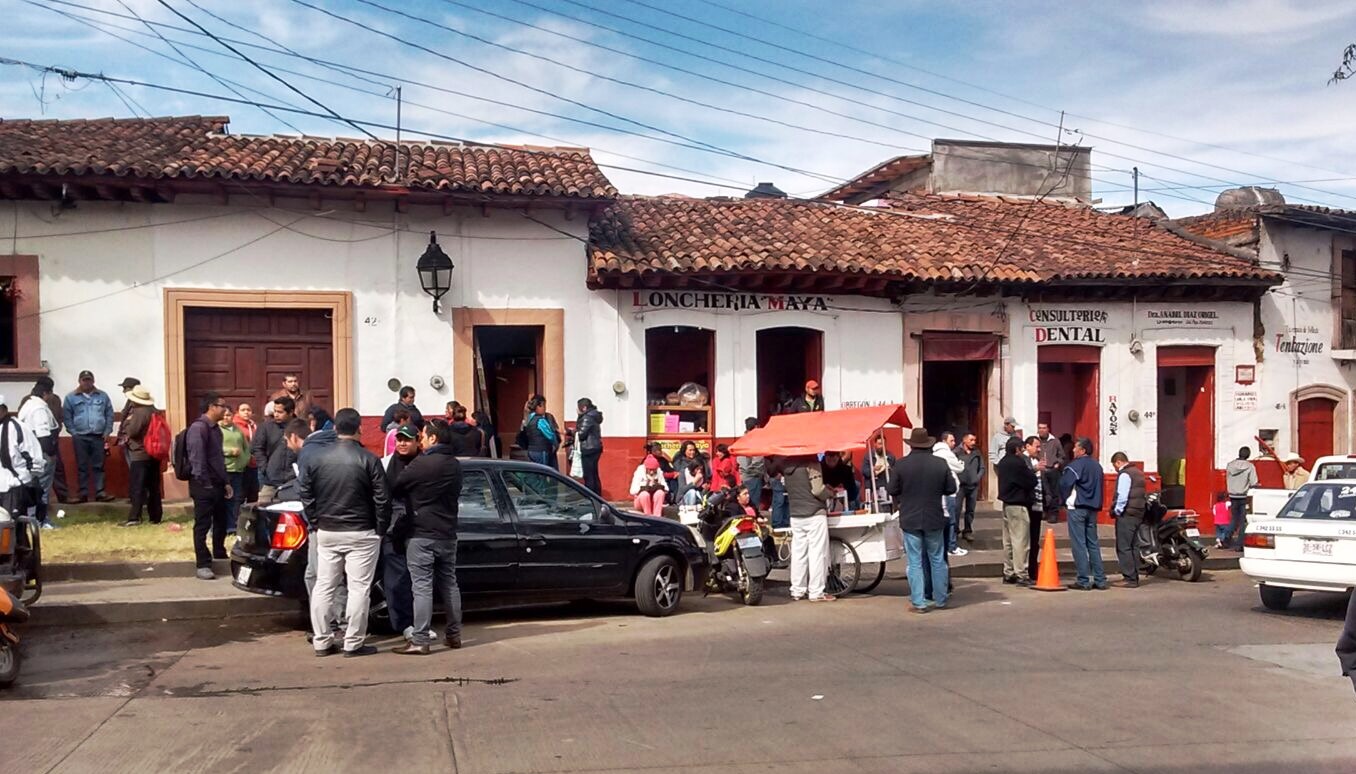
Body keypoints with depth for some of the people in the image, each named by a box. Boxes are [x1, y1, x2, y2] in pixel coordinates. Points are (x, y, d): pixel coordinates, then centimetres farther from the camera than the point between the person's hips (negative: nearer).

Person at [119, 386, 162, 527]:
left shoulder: (139, 412, -15)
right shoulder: (153, 411, 11)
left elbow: (132, 431, -18)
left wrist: (128, 421, 2)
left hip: (140, 455, -8)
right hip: (154, 454, 8)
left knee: (136, 487, -5)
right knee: (154, 486, 9)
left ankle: (134, 517, -6)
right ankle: (155, 516, 12)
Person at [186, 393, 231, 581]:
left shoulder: (216, 428, 16)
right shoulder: (198, 427, -14)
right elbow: (197, 458, -19)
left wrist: (225, 481, 18)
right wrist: (204, 483, -21)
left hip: (217, 484, 9)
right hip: (204, 486, -9)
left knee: (221, 523, 15)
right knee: (202, 526, -4)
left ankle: (220, 557, 28)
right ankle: (203, 565, -1)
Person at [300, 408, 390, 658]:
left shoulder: (314, 456, -1)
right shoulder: (368, 460, -11)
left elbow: (305, 494, 4)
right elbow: (382, 499, -9)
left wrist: (317, 521, 14)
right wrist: (380, 529, 3)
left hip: (326, 532, 4)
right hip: (361, 534, -4)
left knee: (323, 587, 12)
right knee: (359, 588, 2)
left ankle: (321, 642, 16)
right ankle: (353, 643, 4)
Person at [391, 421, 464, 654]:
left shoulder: (422, 463, -14)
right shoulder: (455, 465, 10)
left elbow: (396, 489, -5)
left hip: (421, 534, -7)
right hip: (447, 534, 7)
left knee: (422, 587, -7)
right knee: (449, 584, 14)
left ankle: (420, 641, -8)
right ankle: (454, 635, 20)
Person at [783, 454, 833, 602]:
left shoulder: (786, 464, 5)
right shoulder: (811, 462, -14)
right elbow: (817, 490, -19)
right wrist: (831, 492, 0)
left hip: (795, 515, 6)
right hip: (814, 514, -6)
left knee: (798, 552, 11)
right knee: (817, 553, -1)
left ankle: (797, 590, 15)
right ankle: (816, 592, -1)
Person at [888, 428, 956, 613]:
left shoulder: (900, 464, -10)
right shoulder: (940, 463, -7)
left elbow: (893, 490, -5)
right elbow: (951, 488, 0)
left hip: (910, 519, -1)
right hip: (935, 519, 1)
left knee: (915, 562, 4)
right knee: (937, 561, 13)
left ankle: (919, 603, 3)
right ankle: (940, 600, 20)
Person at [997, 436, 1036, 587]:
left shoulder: (1003, 462, 11)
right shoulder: (1017, 463, -19)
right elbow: (1032, 481, -16)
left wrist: (1031, 470, 9)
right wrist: (1032, 471, 2)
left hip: (1007, 504, 10)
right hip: (1018, 506, -10)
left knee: (1008, 540, 13)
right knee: (1020, 540, -6)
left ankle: (1008, 573, 19)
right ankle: (1021, 574, -4)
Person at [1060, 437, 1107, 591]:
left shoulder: (1077, 465, -12)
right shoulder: (1097, 465, 14)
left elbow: (1064, 483, -20)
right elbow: (1099, 487, 19)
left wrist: (1064, 498, -3)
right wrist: (1096, 503, 17)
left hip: (1077, 507, -8)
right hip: (1093, 508, 8)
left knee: (1078, 544, -4)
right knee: (1093, 543, 12)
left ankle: (1083, 581, -5)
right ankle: (1100, 580, 11)